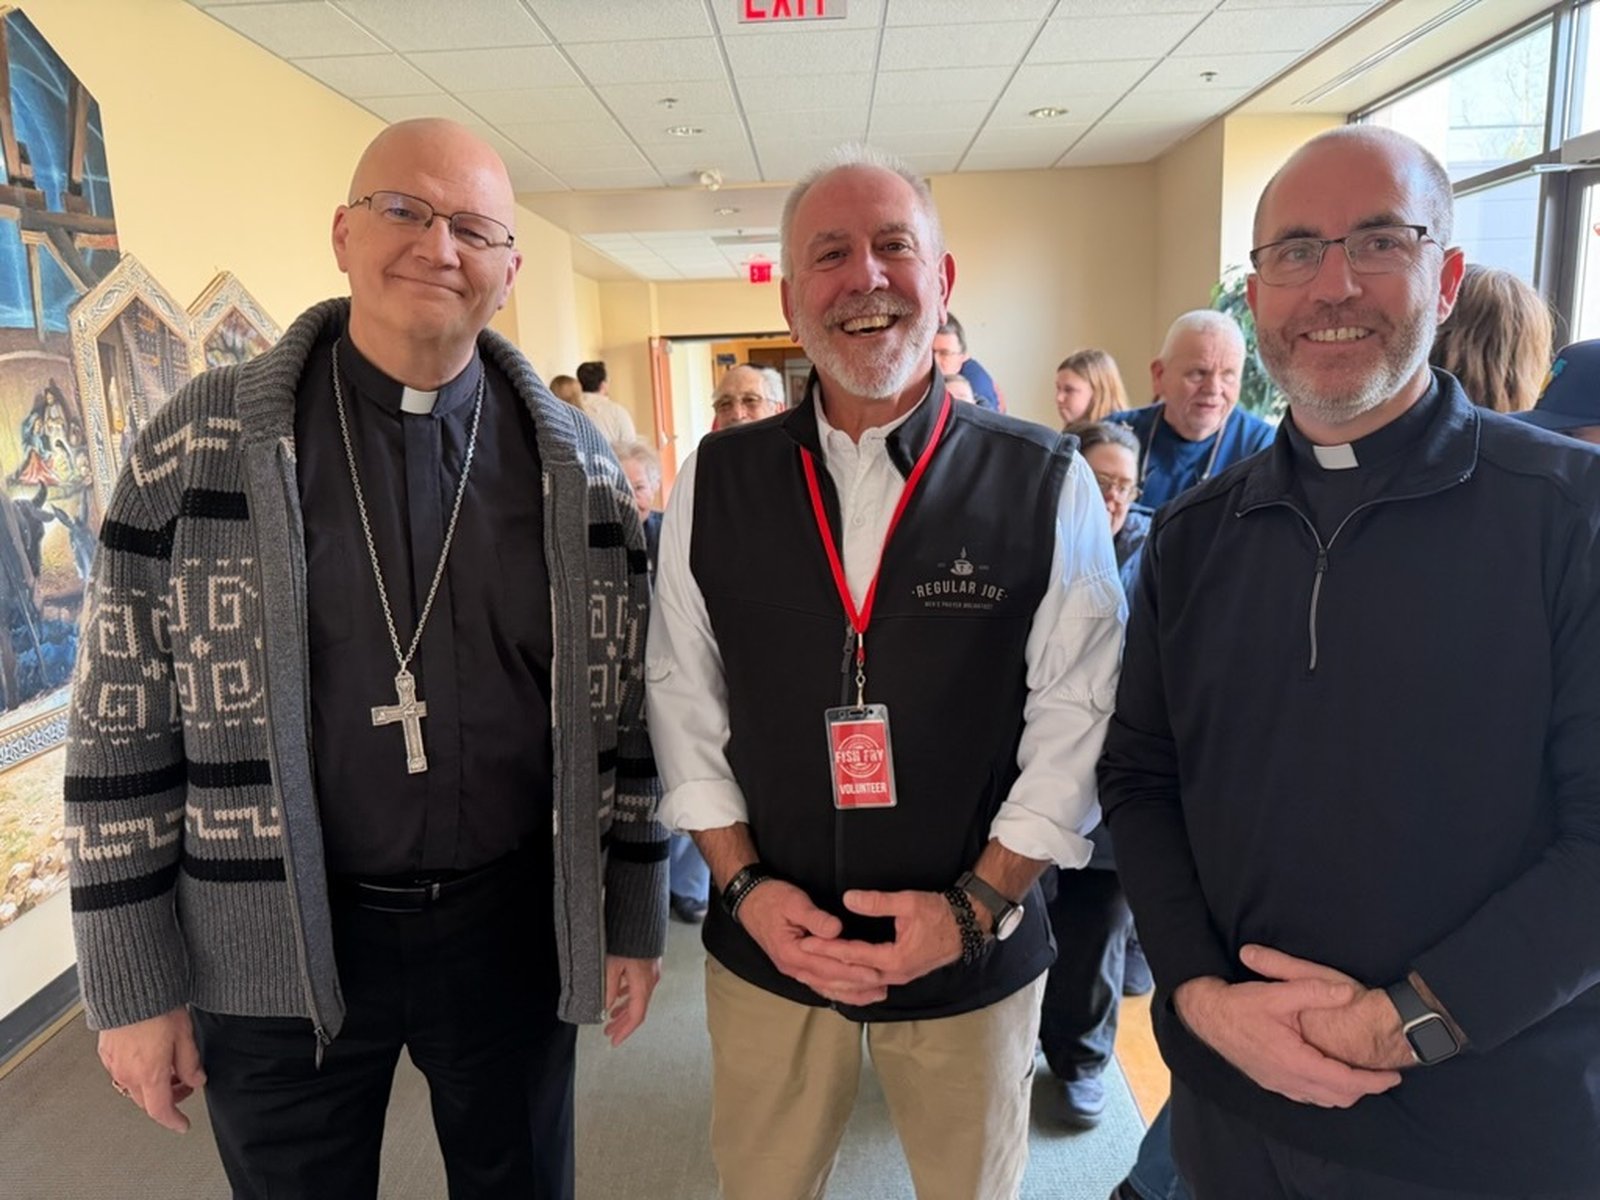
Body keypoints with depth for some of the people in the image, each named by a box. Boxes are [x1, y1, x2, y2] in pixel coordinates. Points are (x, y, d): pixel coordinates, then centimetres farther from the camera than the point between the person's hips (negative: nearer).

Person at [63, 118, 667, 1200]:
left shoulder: (577, 465, -2)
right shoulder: (201, 442, -7)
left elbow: (621, 709, 1)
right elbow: (123, 728, -4)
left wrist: (633, 920, 3)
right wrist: (135, 985, -2)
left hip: (514, 927, 2)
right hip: (276, 952, 0)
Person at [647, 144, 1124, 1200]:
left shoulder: (1047, 486, -9)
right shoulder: (716, 483, -3)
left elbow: (1076, 717, -8)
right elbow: (684, 698, 1)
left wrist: (976, 907, -13)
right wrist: (744, 884, -6)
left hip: (975, 957, -1)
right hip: (766, 947, 2)